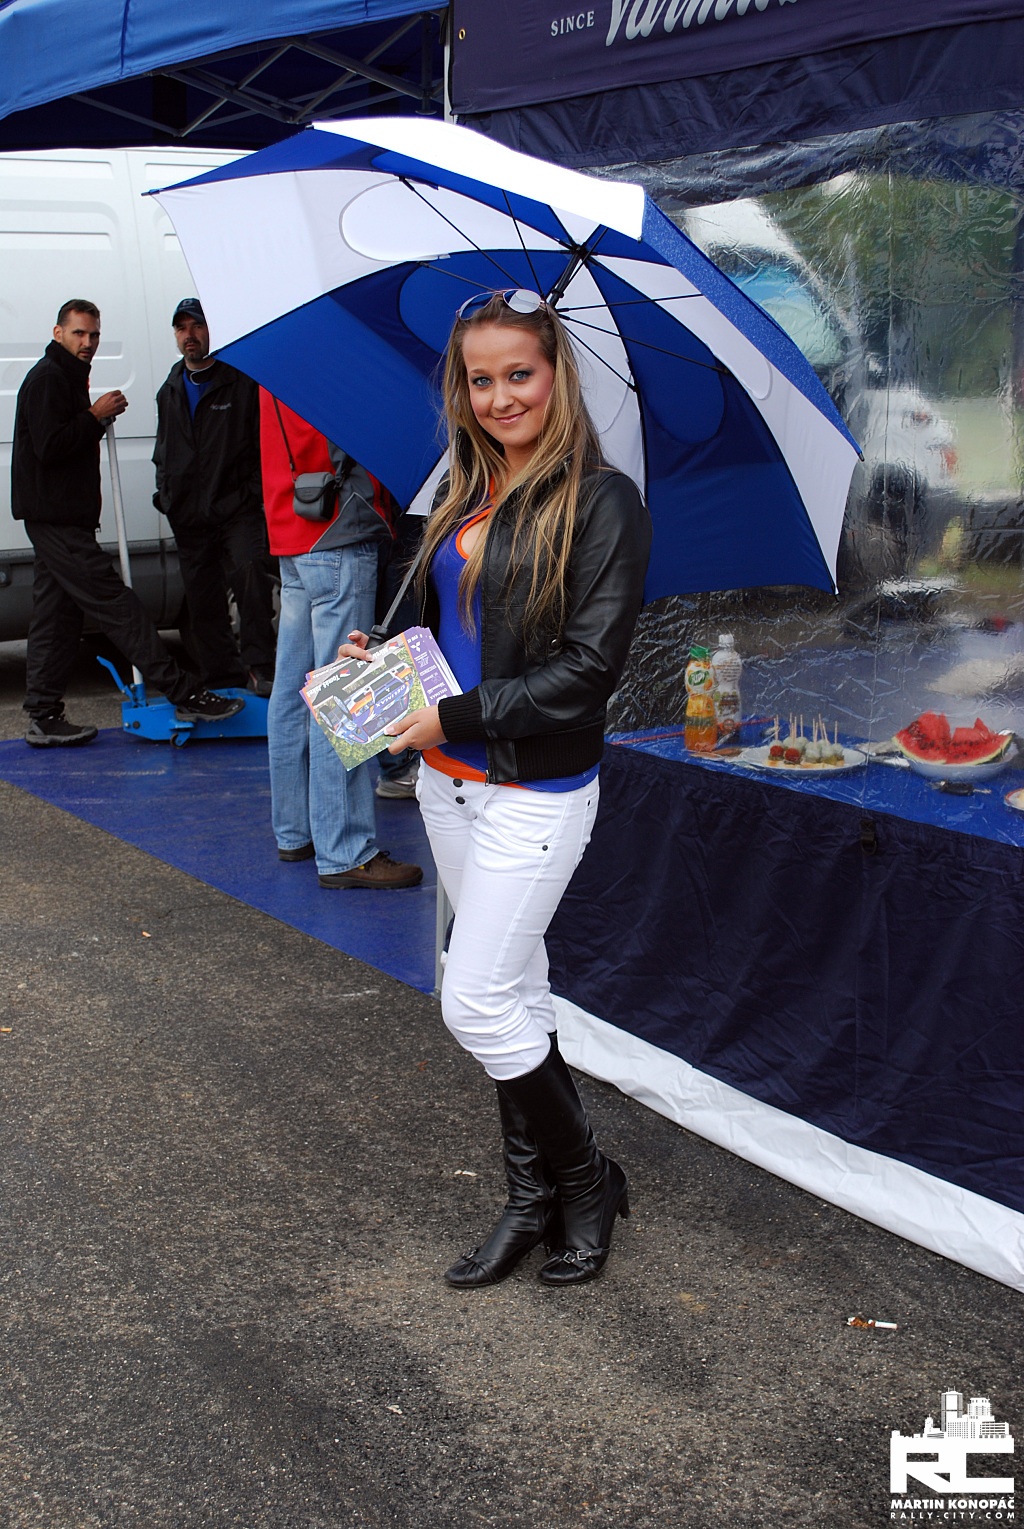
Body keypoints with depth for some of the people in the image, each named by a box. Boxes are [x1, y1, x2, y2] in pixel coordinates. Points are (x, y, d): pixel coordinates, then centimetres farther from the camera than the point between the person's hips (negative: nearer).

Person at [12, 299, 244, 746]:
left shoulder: (68, 377, 22)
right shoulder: (47, 379, -11)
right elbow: (48, 447, -20)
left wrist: (98, 417, 6)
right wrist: (96, 416, -14)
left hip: (61, 517, 11)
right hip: (56, 518, -11)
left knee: (57, 615, 11)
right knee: (115, 604, -12)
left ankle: (44, 717, 14)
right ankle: (186, 696, -16)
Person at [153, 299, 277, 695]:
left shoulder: (242, 381, 0)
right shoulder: (170, 391, 19)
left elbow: (265, 441, -2)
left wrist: (254, 491, -11)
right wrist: (165, 492, 17)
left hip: (238, 509, -6)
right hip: (189, 515, 6)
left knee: (249, 571, -24)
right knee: (202, 599, 7)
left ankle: (260, 666, -21)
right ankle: (223, 674, 16)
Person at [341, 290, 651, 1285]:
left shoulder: (601, 501, -13)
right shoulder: (463, 497, 10)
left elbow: (589, 666, -19)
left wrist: (456, 717, -18)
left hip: (537, 792, -7)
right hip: (451, 782, 7)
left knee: (475, 1005, -7)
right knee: (513, 992, 14)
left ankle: (585, 1181, 13)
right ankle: (535, 1198, 24)